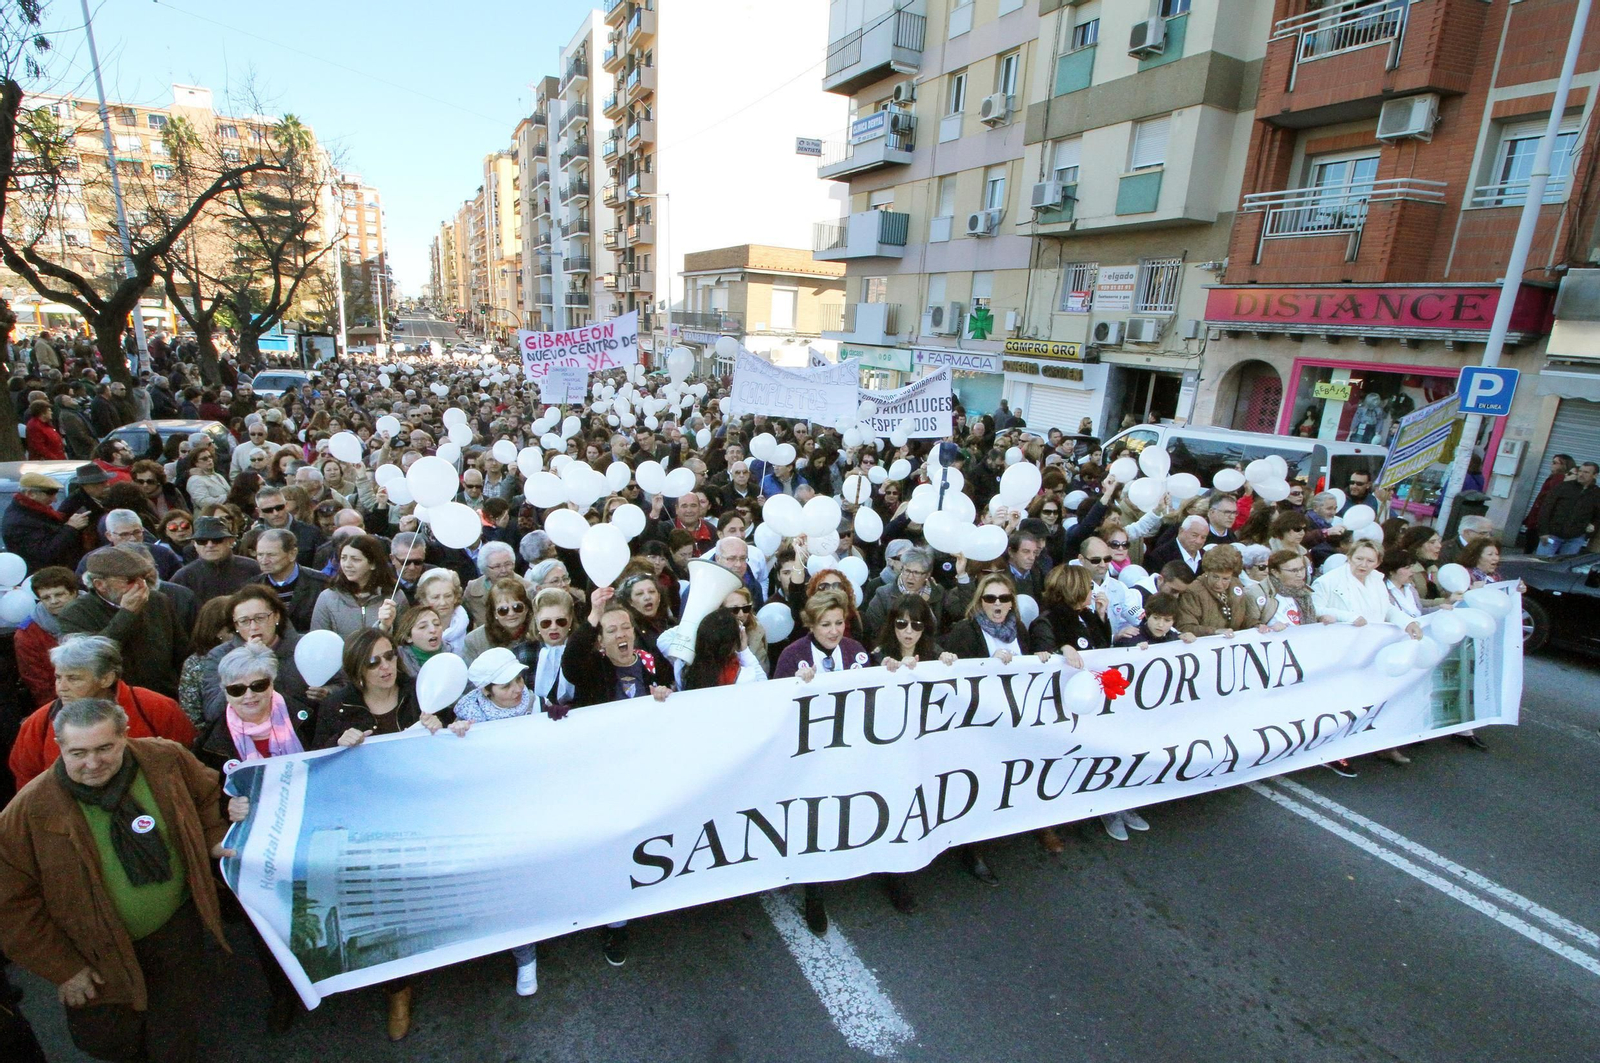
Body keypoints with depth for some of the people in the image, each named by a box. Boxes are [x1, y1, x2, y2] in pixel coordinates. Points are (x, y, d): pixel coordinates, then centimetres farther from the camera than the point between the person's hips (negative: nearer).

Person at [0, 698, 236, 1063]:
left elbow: (209, 796, 4)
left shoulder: (167, 760, -17)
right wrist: (61, 967, -10)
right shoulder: (29, 811, -21)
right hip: (102, 955, -1)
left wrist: (216, 840, -12)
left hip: (177, 927, 1)